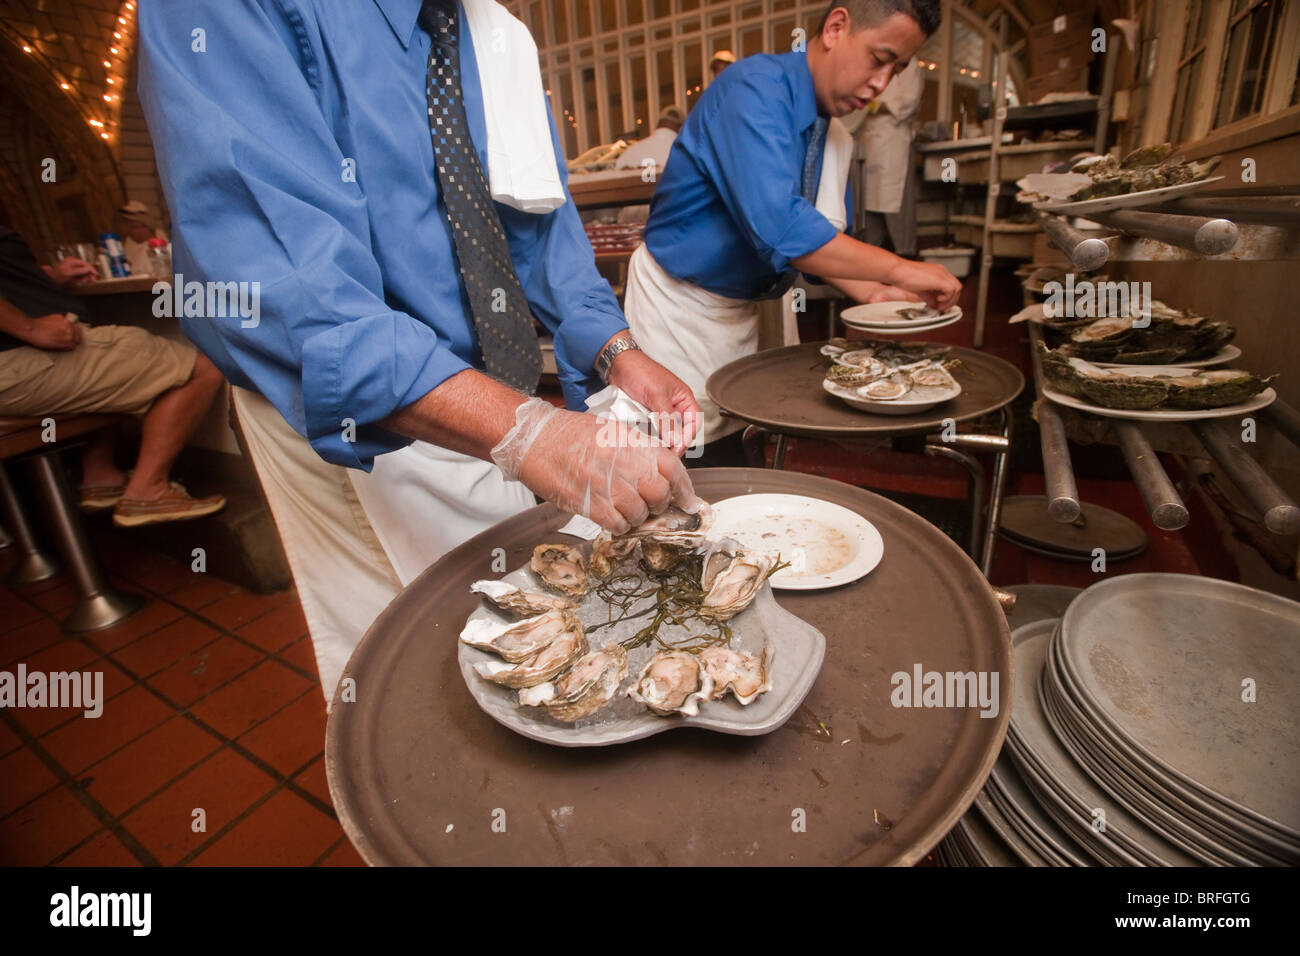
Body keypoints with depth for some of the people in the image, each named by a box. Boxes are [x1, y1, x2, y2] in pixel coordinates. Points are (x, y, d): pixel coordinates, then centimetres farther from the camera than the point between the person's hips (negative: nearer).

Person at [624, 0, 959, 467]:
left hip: (741, 311, 8)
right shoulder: (757, 86, -20)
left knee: (735, 457, 14)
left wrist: (872, 293, -5)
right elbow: (776, 226, -34)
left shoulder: (834, 134, 6)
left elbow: (821, 236, 13)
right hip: (677, 303, -8)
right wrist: (898, 270, -28)